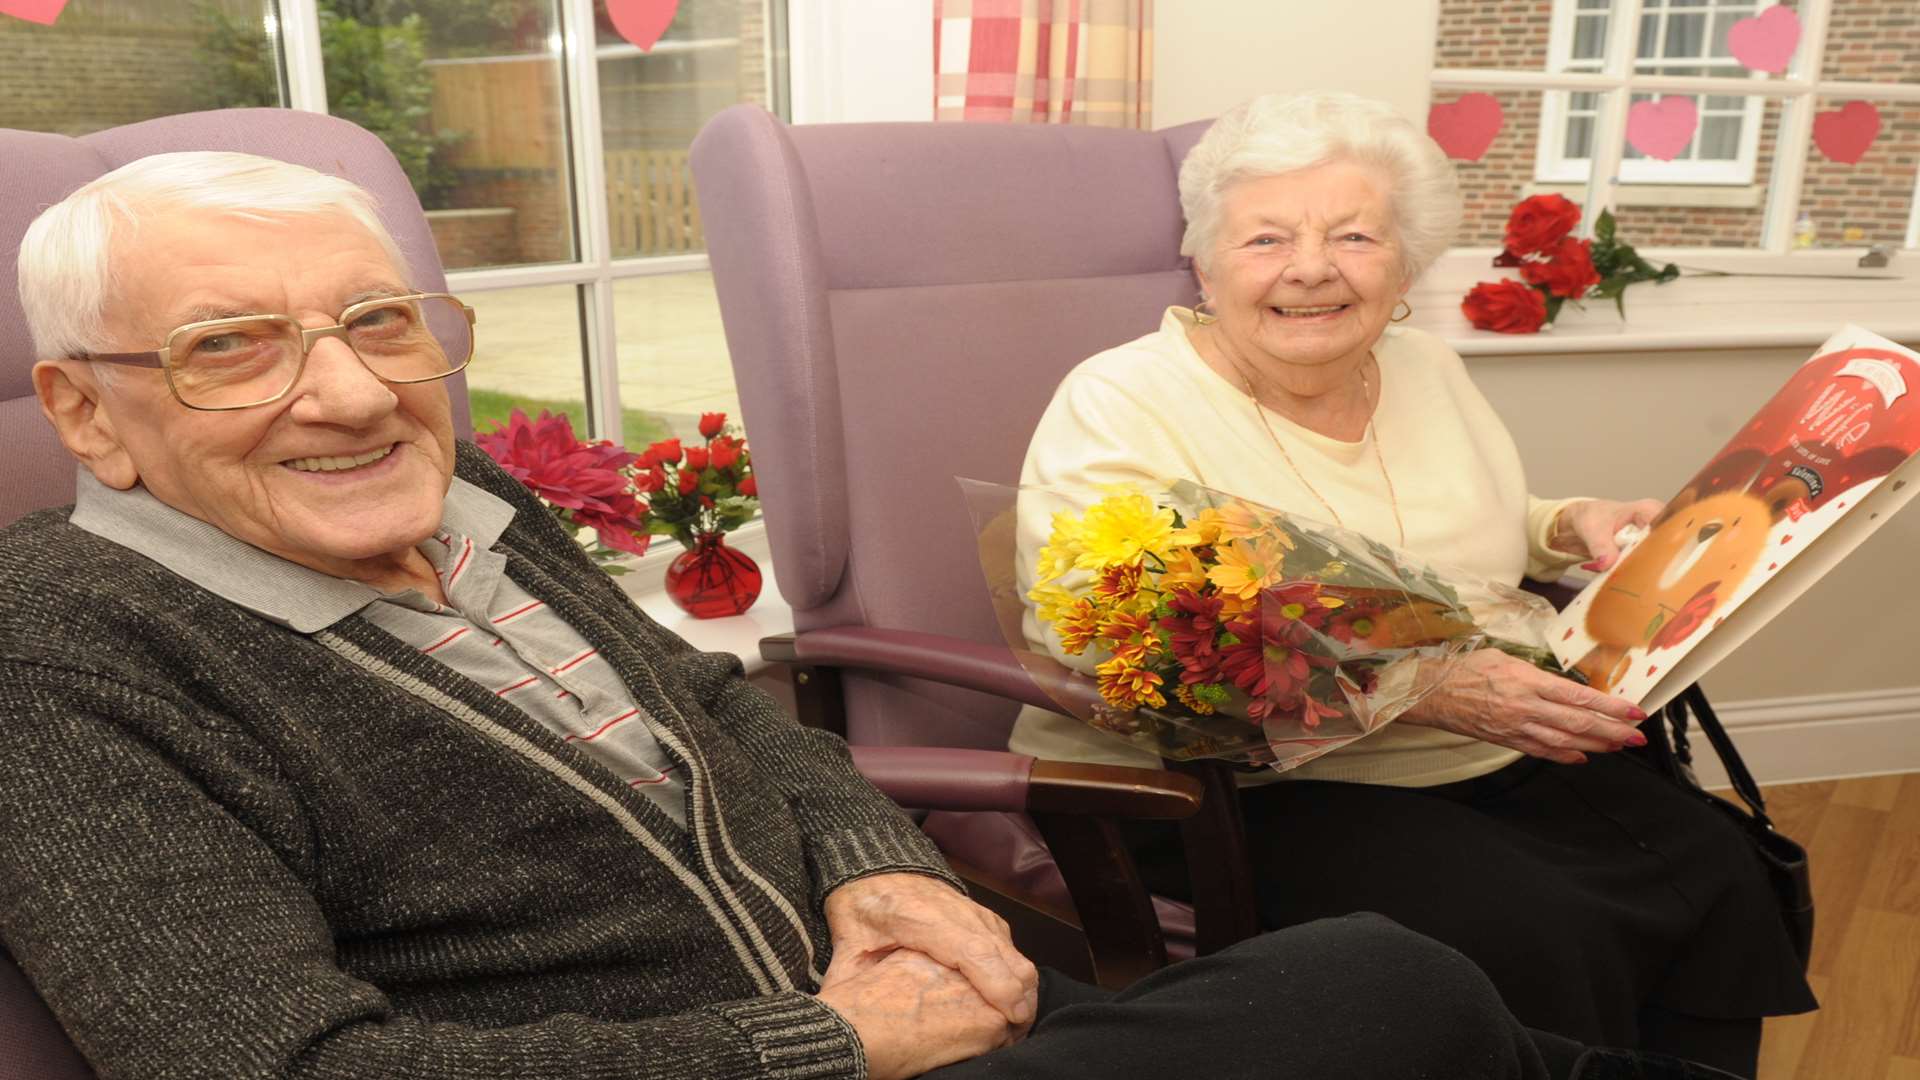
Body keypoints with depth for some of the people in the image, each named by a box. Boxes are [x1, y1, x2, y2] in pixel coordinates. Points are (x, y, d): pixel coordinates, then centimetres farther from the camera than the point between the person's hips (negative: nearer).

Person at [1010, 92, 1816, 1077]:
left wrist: (1569, 528, 4)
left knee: (1720, 882, -10)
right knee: (1532, 939, -24)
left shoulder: (1429, 370, 9)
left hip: (1495, 762, 7)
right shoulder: (1119, 405, -13)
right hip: (1249, 792, -6)